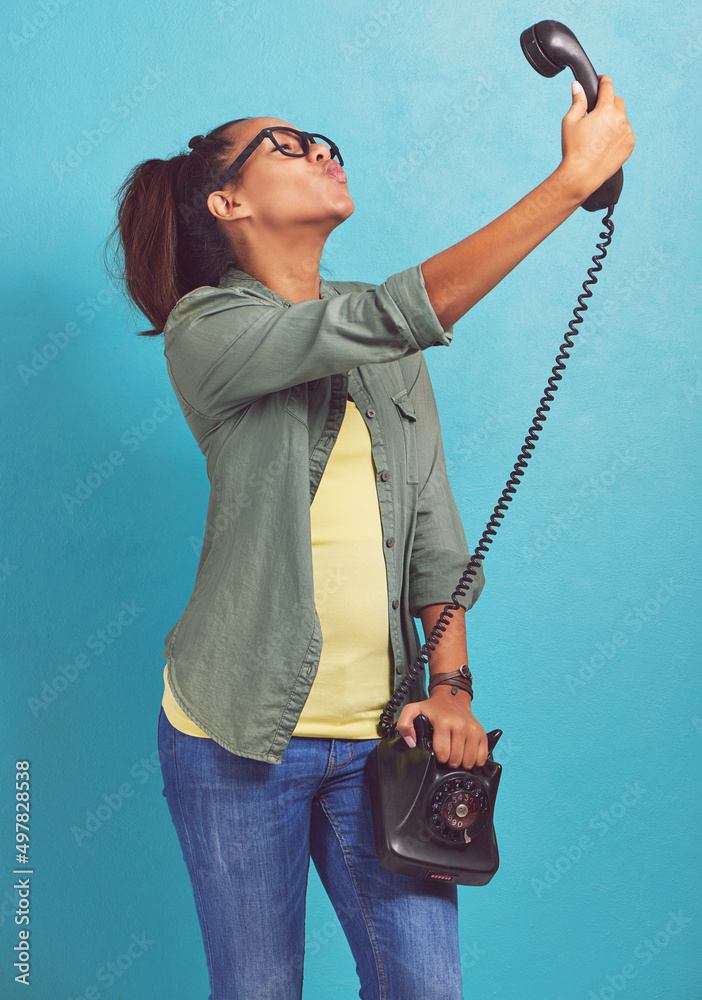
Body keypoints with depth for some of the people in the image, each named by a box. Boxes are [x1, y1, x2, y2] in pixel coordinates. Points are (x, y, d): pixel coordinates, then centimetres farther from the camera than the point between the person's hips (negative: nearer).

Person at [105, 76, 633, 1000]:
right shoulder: (206, 328, -10)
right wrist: (577, 174, -22)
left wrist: (453, 683, -2)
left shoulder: (385, 345, 10)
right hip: (240, 741, -4)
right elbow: (404, 312, -24)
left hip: (379, 731, 5)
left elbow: (433, 517, 8)